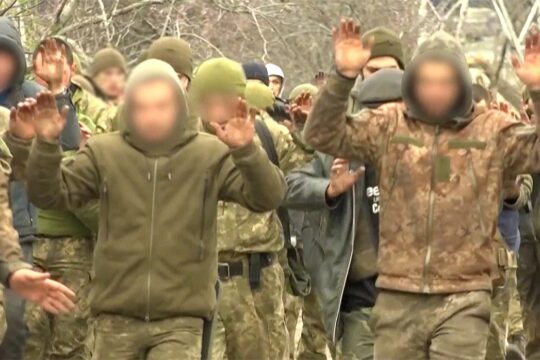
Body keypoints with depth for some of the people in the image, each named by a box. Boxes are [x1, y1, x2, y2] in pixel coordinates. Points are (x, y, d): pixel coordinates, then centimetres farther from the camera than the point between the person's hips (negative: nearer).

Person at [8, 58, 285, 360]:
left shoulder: (211, 155, 0)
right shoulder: (104, 153, 4)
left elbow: (268, 197, -10)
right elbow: (51, 195, -1)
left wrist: (246, 151, -29)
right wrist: (46, 146, -19)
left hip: (181, 319, -2)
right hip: (117, 316, 2)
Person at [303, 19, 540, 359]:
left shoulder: (493, 131, 3)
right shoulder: (389, 125, 5)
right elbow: (324, 136, -1)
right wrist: (343, 77, -16)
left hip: (463, 300, -2)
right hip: (398, 298, 2)